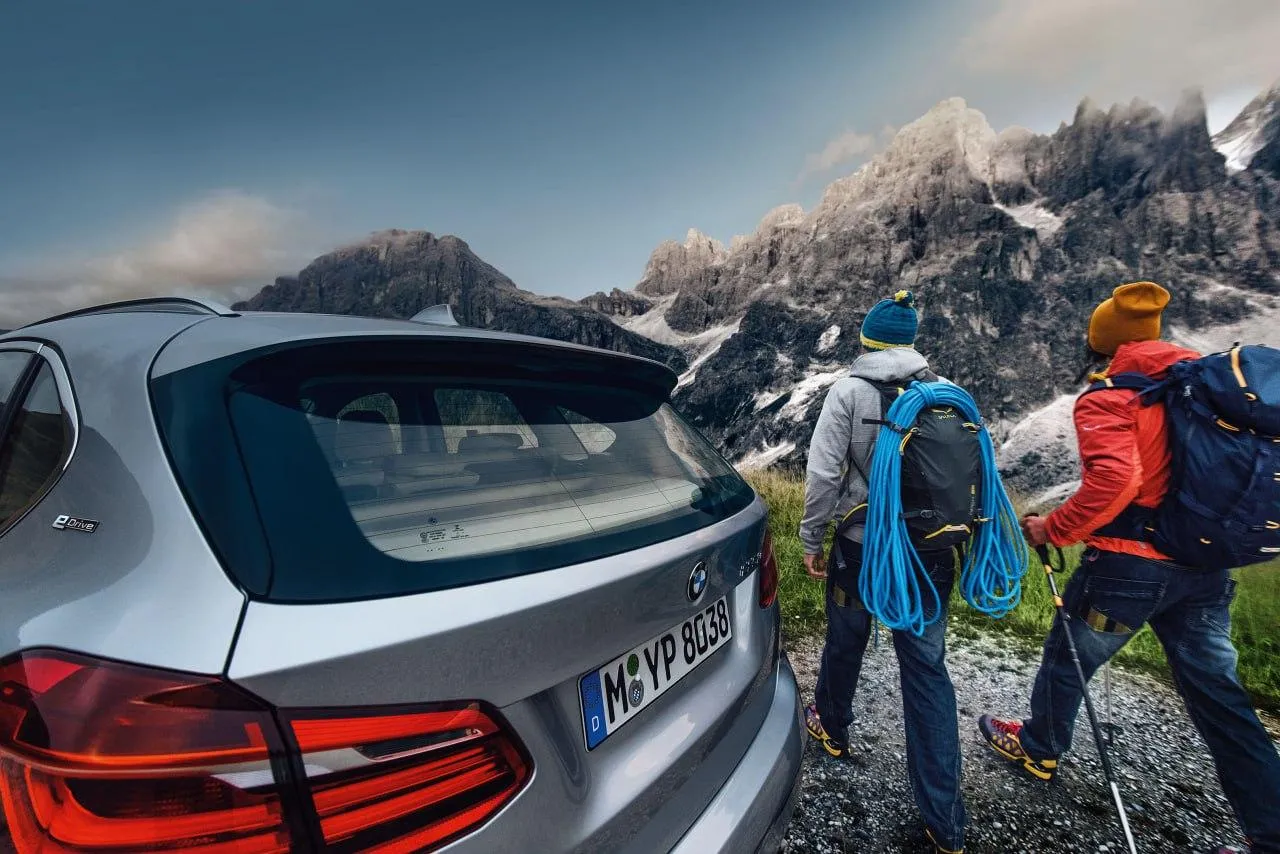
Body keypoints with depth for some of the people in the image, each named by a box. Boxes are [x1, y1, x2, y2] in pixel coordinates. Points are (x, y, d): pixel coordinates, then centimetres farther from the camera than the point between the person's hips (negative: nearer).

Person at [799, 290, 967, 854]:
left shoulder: (849, 390, -9)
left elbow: (824, 472, -12)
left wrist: (812, 539, -2)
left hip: (862, 547, -3)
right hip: (933, 552, 3)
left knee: (844, 643, 21)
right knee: (928, 669, 11)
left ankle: (831, 728, 47)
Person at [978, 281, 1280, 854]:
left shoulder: (1107, 396, -14)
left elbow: (1113, 479, -28)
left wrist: (1051, 530, -16)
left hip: (1128, 565, -6)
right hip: (1207, 567, 6)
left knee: (1065, 659, 16)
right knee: (1218, 695, 15)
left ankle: (1038, 750, 38)